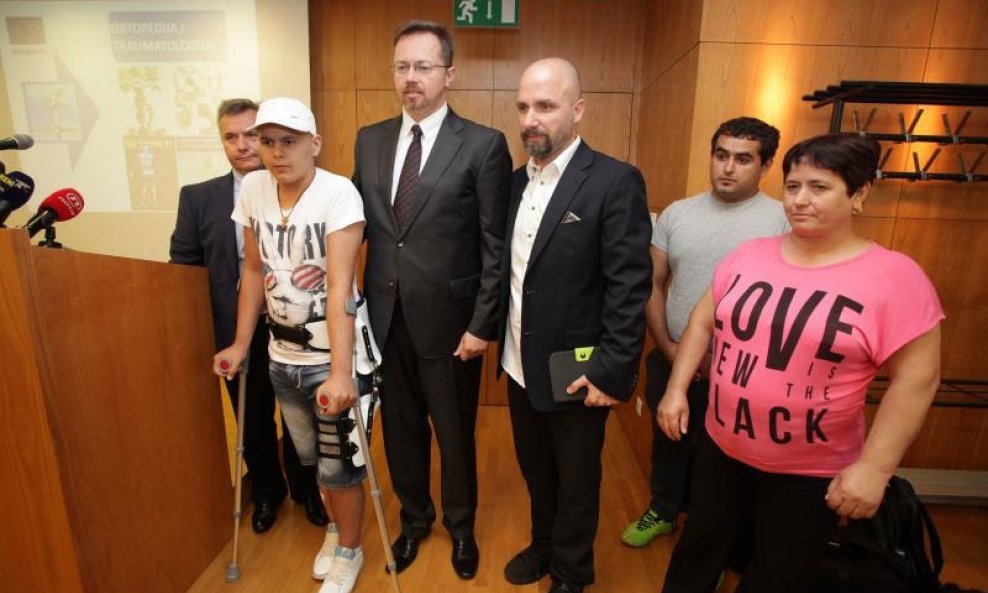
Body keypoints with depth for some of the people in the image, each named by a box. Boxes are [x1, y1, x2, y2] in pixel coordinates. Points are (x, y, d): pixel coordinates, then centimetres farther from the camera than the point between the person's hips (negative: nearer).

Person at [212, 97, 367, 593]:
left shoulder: (338, 192, -18)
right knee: (311, 456, 20)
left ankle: (348, 552, 35)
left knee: (339, 463, 8)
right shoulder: (253, 188, -1)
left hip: (330, 354, -5)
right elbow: (254, 271, 7)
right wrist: (241, 344, 9)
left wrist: (341, 371, -30)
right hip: (282, 355, 5)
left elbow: (339, 286, -25)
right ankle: (335, 527, 48)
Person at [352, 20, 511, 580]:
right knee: (401, 427, 19)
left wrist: (482, 324, -12)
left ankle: (461, 525, 42)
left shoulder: (484, 145, -8)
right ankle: (415, 518, 46)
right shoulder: (370, 140, 7)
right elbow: (360, 224, 9)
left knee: (455, 431, 15)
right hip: (385, 317, 4)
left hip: (448, 320, -4)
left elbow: (496, 246, -9)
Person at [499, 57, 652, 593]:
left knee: (575, 483, 17)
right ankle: (543, 547, 51)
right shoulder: (517, 181, 5)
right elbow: (509, 271, 7)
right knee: (535, 470, 25)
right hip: (520, 366, 6)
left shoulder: (615, 182, -16)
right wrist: (497, 338, 4)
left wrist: (611, 371, -19)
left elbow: (629, 287, -18)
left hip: (576, 373, -6)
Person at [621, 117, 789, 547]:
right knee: (668, 443, 23)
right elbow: (652, 285, 2)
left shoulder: (783, 220, -10)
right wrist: (668, 349, -6)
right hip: (671, 361, 4)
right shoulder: (676, 213, 0)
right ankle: (663, 511, 49)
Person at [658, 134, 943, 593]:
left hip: (811, 474, -3)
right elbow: (702, 322, 4)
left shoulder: (894, 277, -14)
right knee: (696, 554, 22)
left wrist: (873, 467, -16)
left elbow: (916, 380, -13)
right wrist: (677, 389, 0)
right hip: (721, 449, 4)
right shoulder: (749, 255, -3)